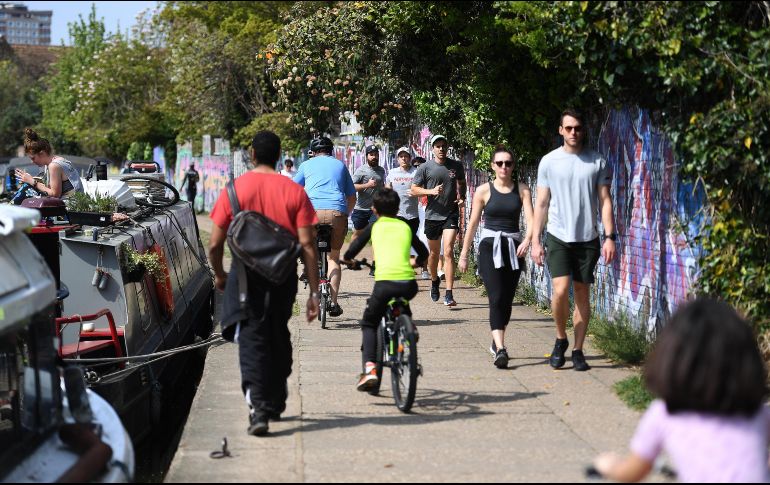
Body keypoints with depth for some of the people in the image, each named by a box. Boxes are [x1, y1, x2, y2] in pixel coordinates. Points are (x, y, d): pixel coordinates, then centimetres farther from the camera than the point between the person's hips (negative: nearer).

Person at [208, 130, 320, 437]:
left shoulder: (234, 190, -3)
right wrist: (314, 292, -2)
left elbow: (214, 245, -2)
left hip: (247, 275, -2)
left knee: (252, 342, -1)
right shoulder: (294, 192, -1)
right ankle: (275, 404, 32)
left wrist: (219, 275, 17)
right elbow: (307, 245, -6)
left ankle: (258, 408, -18)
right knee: (278, 339, 19)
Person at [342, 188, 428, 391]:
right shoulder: (405, 226, 22)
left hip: (385, 281, -3)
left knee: (369, 324, 13)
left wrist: (348, 259, 36)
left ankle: (369, 367, -6)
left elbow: (351, 252, 13)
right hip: (409, 283, 3)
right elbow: (424, 253, 33)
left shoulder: (374, 226, 14)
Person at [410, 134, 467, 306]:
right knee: (434, 252, 14)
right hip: (432, 215, 1)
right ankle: (434, 281, 44)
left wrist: (462, 198, 3)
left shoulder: (456, 166, 4)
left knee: (448, 252, -13)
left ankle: (449, 294, -16)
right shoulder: (425, 168, -2)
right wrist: (431, 191, -15)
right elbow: (414, 189, 1)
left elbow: (462, 183, 22)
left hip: (451, 215, -1)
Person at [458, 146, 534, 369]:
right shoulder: (484, 190, 2)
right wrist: (464, 255, 9)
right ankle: (500, 349, -24)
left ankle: (496, 342, 29)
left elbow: (530, 219, -6)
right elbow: (473, 223, 7)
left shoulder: (522, 190, 4)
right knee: (497, 298, -16)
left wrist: (527, 239, -26)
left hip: (514, 248, 2)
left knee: (506, 300, 9)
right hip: (490, 247, -2)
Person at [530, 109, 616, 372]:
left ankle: (578, 351, 13)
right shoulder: (549, 161, 3)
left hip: (587, 238, 1)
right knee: (560, 290, -15)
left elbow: (605, 201, 3)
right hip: (558, 236, -1)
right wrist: (535, 241, 1)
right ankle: (560, 339, 9)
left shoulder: (597, 162, 3)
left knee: (582, 293, 5)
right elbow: (541, 203, 5)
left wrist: (610, 237, -6)